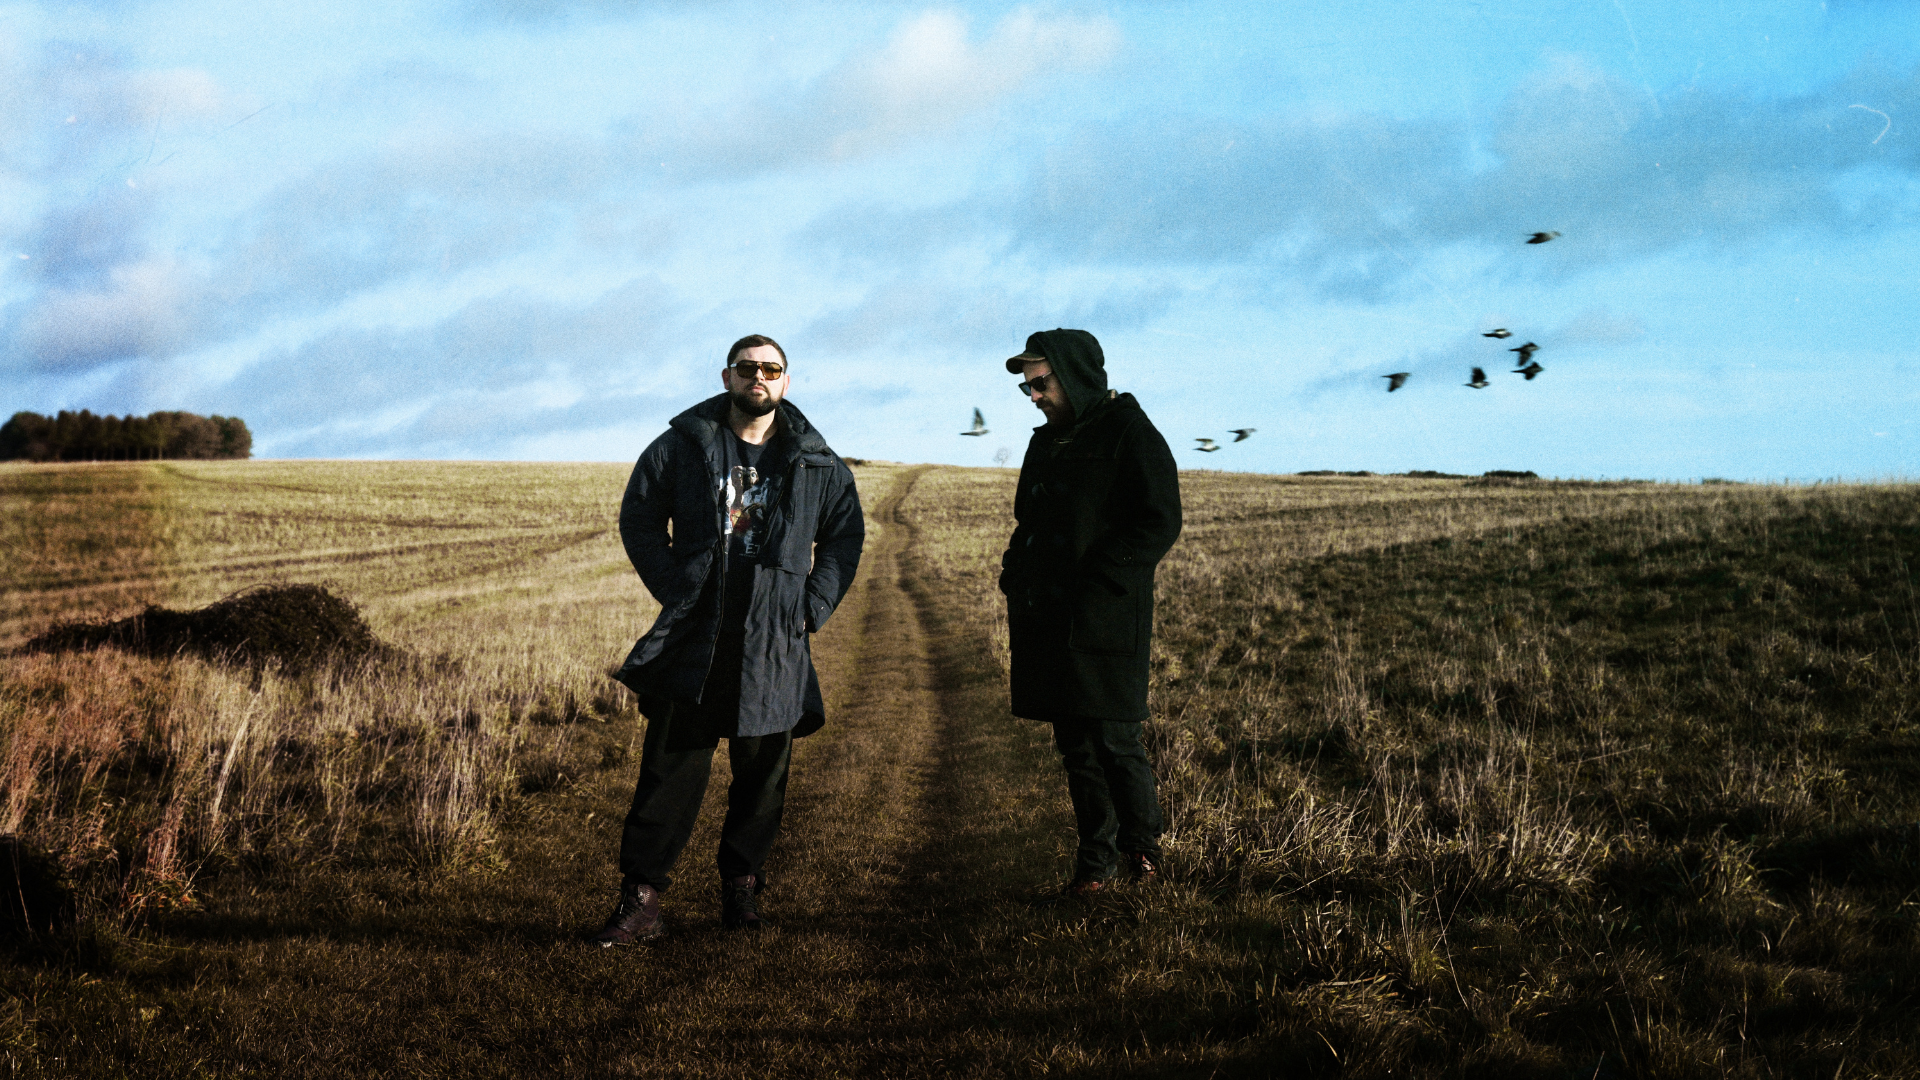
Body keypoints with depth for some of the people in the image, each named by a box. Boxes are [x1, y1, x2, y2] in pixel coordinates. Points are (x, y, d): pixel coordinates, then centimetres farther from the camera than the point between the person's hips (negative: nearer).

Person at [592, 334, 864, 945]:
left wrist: (813, 606, 5)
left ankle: (742, 889, 22)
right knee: (669, 771, -4)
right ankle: (640, 900, -1)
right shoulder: (681, 447, 5)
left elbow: (846, 534, 17)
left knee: (762, 774, 6)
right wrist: (674, 589, 0)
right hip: (693, 642, -1)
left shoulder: (817, 464, 8)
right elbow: (639, 519, 10)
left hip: (774, 646, 1)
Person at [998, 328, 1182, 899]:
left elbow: (1160, 523, -13)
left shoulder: (1130, 435, -6)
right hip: (1047, 623, 7)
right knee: (1074, 746, 9)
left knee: (1115, 742, -8)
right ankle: (1097, 857, 18)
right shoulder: (1046, 443, 18)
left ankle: (1141, 845, 11)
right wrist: (1014, 586, 10)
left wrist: (1094, 581, -17)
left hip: (1105, 622, -7)